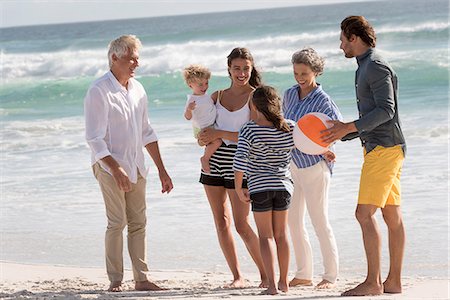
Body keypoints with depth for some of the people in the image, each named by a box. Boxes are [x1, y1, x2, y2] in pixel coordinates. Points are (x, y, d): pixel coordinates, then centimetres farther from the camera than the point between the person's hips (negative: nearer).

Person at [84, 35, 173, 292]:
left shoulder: (137, 89, 11)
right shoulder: (99, 91, -12)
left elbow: (146, 133, 19)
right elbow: (95, 138, -16)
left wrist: (162, 169, 16)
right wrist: (117, 170, -23)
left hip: (136, 166, 7)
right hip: (110, 166, -7)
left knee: (138, 222, 5)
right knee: (117, 222, -9)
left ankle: (142, 279, 8)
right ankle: (115, 281, -3)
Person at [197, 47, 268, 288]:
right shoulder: (218, 96, 12)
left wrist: (219, 134, -18)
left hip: (238, 163, -6)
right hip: (214, 160, 6)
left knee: (241, 225, -8)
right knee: (221, 221, 5)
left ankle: (266, 273, 5)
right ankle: (237, 276, 12)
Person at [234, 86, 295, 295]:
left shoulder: (249, 131, -12)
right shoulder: (291, 129, -2)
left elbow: (240, 162, -14)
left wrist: (238, 189, -4)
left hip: (260, 187, -3)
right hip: (284, 185, 3)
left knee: (266, 236, 1)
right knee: (281, 234, 16)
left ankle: (272, 284, -8)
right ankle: (284, 282, 23)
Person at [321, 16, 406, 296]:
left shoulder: (376, 66, -10)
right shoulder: (367, 67, 21)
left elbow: (386, 110, -19)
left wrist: (349, 127, -21)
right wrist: (341, 134, 18)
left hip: (384, 148, -10)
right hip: (380, 147, 10)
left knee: (365, 213, -13)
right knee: (392, 215, 8)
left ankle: (373, 281, -14)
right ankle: (394, 280, 8)